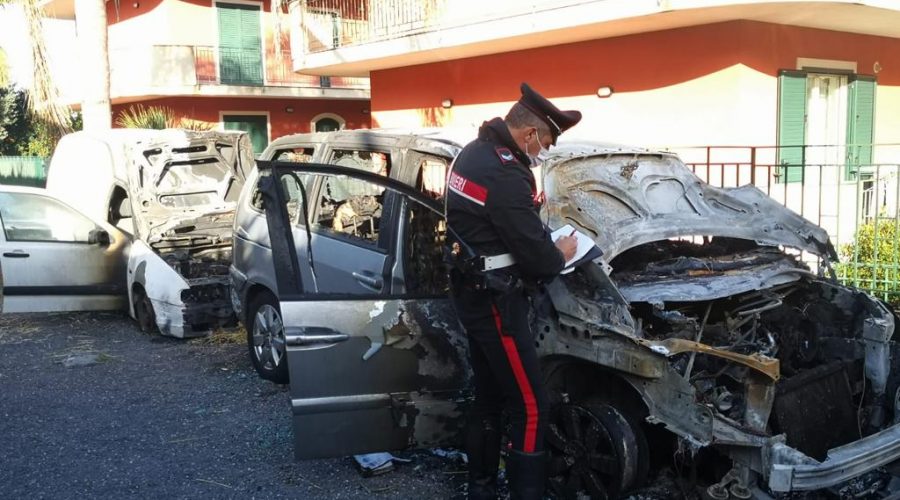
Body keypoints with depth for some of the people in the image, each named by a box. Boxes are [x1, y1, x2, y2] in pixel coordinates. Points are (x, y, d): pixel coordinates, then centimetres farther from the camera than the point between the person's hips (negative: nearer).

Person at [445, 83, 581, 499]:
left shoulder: (473, 152, 9)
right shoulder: (506, 174, -23)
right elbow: (534, 257, -20)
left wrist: (544, 244, 10)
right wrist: (560, 254, 2)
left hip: (471, 292, 10)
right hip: (494, 300, -10)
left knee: (488, 397, 19)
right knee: (529, 406, -3)